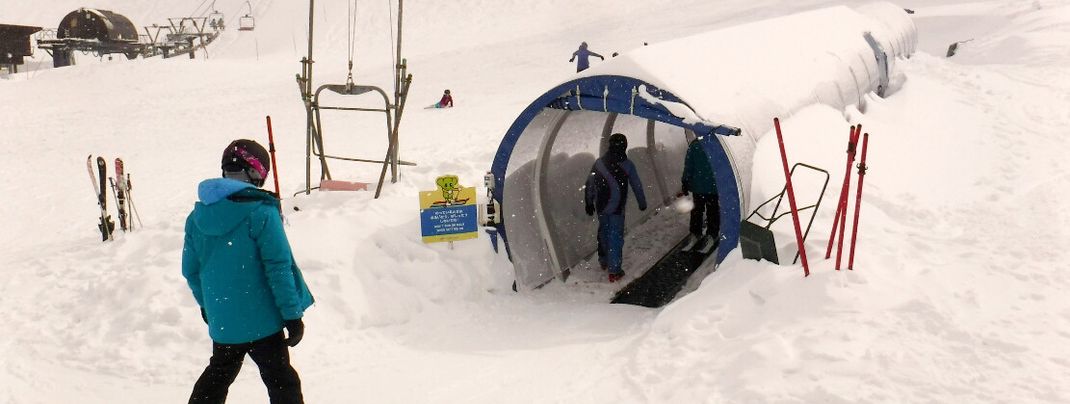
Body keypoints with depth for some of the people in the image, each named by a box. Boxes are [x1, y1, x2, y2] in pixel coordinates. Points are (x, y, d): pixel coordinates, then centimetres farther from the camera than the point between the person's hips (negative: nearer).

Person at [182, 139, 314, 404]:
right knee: (282, 382, 5)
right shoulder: (261, 213, -17)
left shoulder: (197, 216, 3)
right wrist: (292, 313, -11)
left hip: (221, 321, 6)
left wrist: (206, 305, 27)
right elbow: (279, 268, -17)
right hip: (262, 321, -6)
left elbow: (190, 270, 12)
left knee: (218, 375, 25)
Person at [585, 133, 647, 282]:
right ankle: (614, 271, 0)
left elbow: (589, 185, 7)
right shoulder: (626, 164, -8)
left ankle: (604, 261, 37)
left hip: (601, 207, 4)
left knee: (604, 232, 22)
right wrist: (642, 203, 13)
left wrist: (589, 203, 18)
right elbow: (637, 186, -1)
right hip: (617, 208, -4)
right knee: (615, 236, 0)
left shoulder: (599, 162, 2)